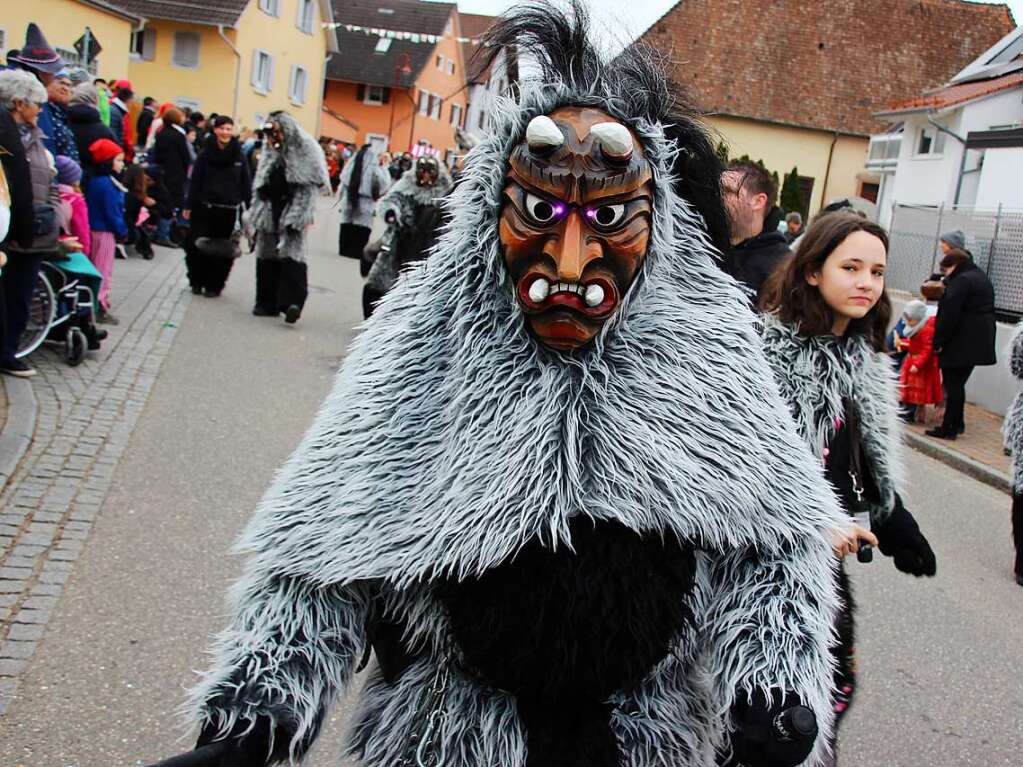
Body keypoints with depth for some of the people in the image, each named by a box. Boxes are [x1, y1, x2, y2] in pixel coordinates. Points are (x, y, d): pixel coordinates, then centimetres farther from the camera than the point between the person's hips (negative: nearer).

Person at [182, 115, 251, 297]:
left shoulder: (239, 156, 2)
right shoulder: (206, 153, 1)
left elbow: (246, 184, 3)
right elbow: (195, 180, 1)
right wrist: (189, 206, -3)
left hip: (229, 211, 0)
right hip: (204, 208, 0)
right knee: (197, 246, 1)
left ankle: (214, 284, 15)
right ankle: (197, 281, 18)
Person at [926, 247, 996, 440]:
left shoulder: (961, 281, -15)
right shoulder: (982, 278, 17)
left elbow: (949, 315, -21)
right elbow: (986, 310, 22)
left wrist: (938, 342, -15)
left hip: (961, 344, -10)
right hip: (978, 342, 10)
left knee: (953, 386, -4)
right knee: (958, 384, 18)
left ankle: (949, 428, 0)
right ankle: (957, 424, 25)